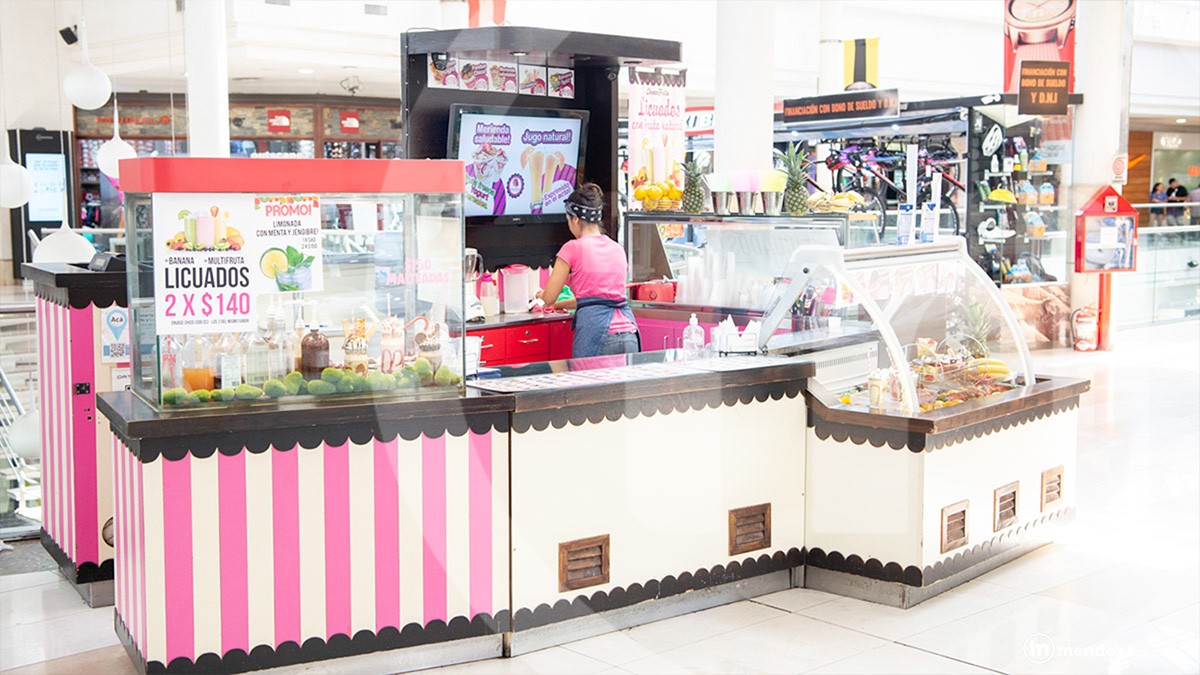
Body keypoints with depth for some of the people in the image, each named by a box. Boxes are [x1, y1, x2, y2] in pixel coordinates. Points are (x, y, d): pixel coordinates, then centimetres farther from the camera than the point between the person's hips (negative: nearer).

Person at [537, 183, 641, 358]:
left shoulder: (573, 248, 1)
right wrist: (563, 304, 39)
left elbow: (549, 297, 5)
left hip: (595, 332, -5)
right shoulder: (618, 249, 17)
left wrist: (540, 294, 30)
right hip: (628, 335, 5)